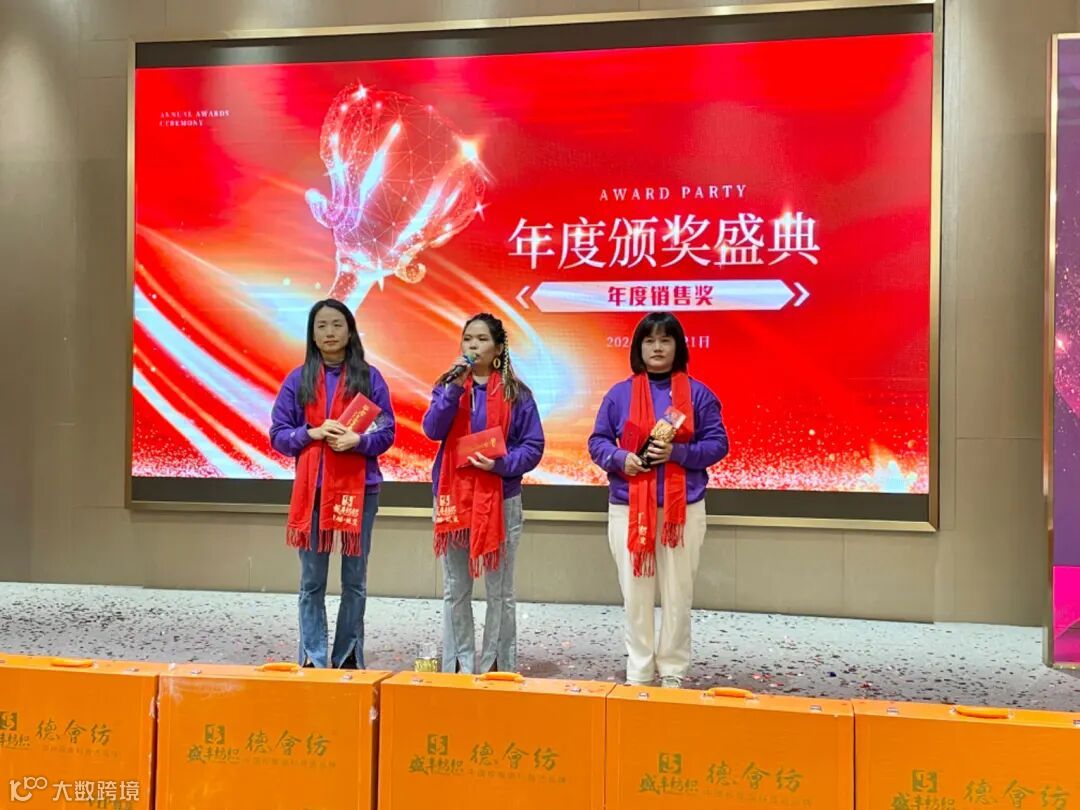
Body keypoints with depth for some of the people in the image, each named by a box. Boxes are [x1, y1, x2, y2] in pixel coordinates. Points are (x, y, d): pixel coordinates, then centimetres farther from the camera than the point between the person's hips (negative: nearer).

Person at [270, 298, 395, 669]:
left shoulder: (369, 377, 2)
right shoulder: (298, 380, 5)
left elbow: (386, 433, 2)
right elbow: (278, 434, 4)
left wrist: (357, 440, -17)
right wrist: (312, 433, -13)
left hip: (358, 487, 0)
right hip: (311, 488, 1)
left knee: (354, 579, 7)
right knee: (312, 580, 4)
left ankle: (349, 657, 19)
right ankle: (312, 659, 13)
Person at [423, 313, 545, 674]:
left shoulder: (516, 393, -1)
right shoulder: (447, 386, 7)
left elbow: (533, 446, -2)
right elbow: (433, 430, -9)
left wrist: (502, 464, -19)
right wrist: (455, 387, -18)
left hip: (500, 500, -2)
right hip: (453, 497, 2)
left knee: (499, 590, 5)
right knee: (455, 589, 9)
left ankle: (497, 665, 16)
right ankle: (459, 665, 20)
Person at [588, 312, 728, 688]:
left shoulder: (698, 394, 3)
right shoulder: (620, 394, 6)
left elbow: (718, 444, 1)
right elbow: (597, 442, 7)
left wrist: (677, 452, -15)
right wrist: (621, 459, -13)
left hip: (683, 508, -1)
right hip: (628, 508, 1)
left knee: (678, 593, 3)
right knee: (635, 593, 5)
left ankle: (673, 672, 17)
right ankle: (638, 672, 18)